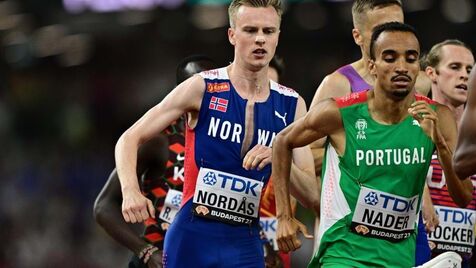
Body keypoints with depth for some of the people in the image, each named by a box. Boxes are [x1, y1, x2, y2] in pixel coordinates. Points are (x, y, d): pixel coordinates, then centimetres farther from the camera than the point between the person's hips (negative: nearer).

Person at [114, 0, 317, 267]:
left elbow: (310, 192, 4)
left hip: (246, 245, 3)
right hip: (192, 238, -3)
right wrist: (131, 191, -20)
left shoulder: (292, 105, 5)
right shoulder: (202, 89, -4)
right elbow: (130, 139, -3)